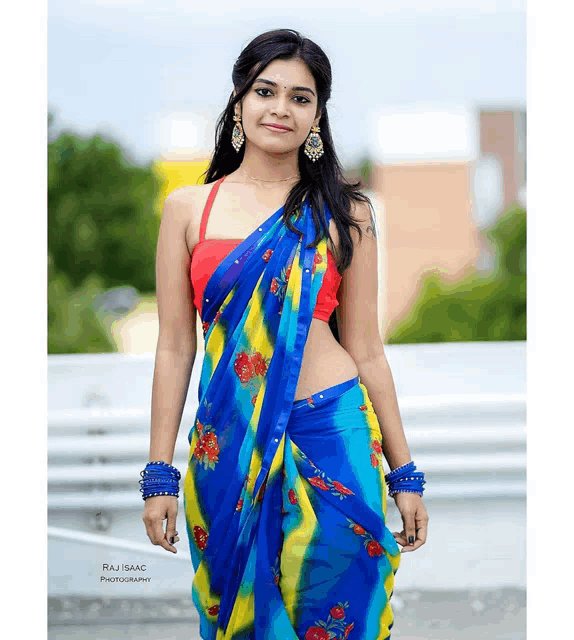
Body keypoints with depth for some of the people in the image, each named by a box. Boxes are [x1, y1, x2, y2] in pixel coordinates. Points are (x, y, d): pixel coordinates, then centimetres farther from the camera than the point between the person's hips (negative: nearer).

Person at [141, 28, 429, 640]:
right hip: (228, 445, 1)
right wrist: (159, 474, 2)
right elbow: (174, 346, 4)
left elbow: (364, 348, 5)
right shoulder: (189, 208, 5)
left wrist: (403, 473, 4)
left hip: (331, 436, -1)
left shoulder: (344, 213, 4)